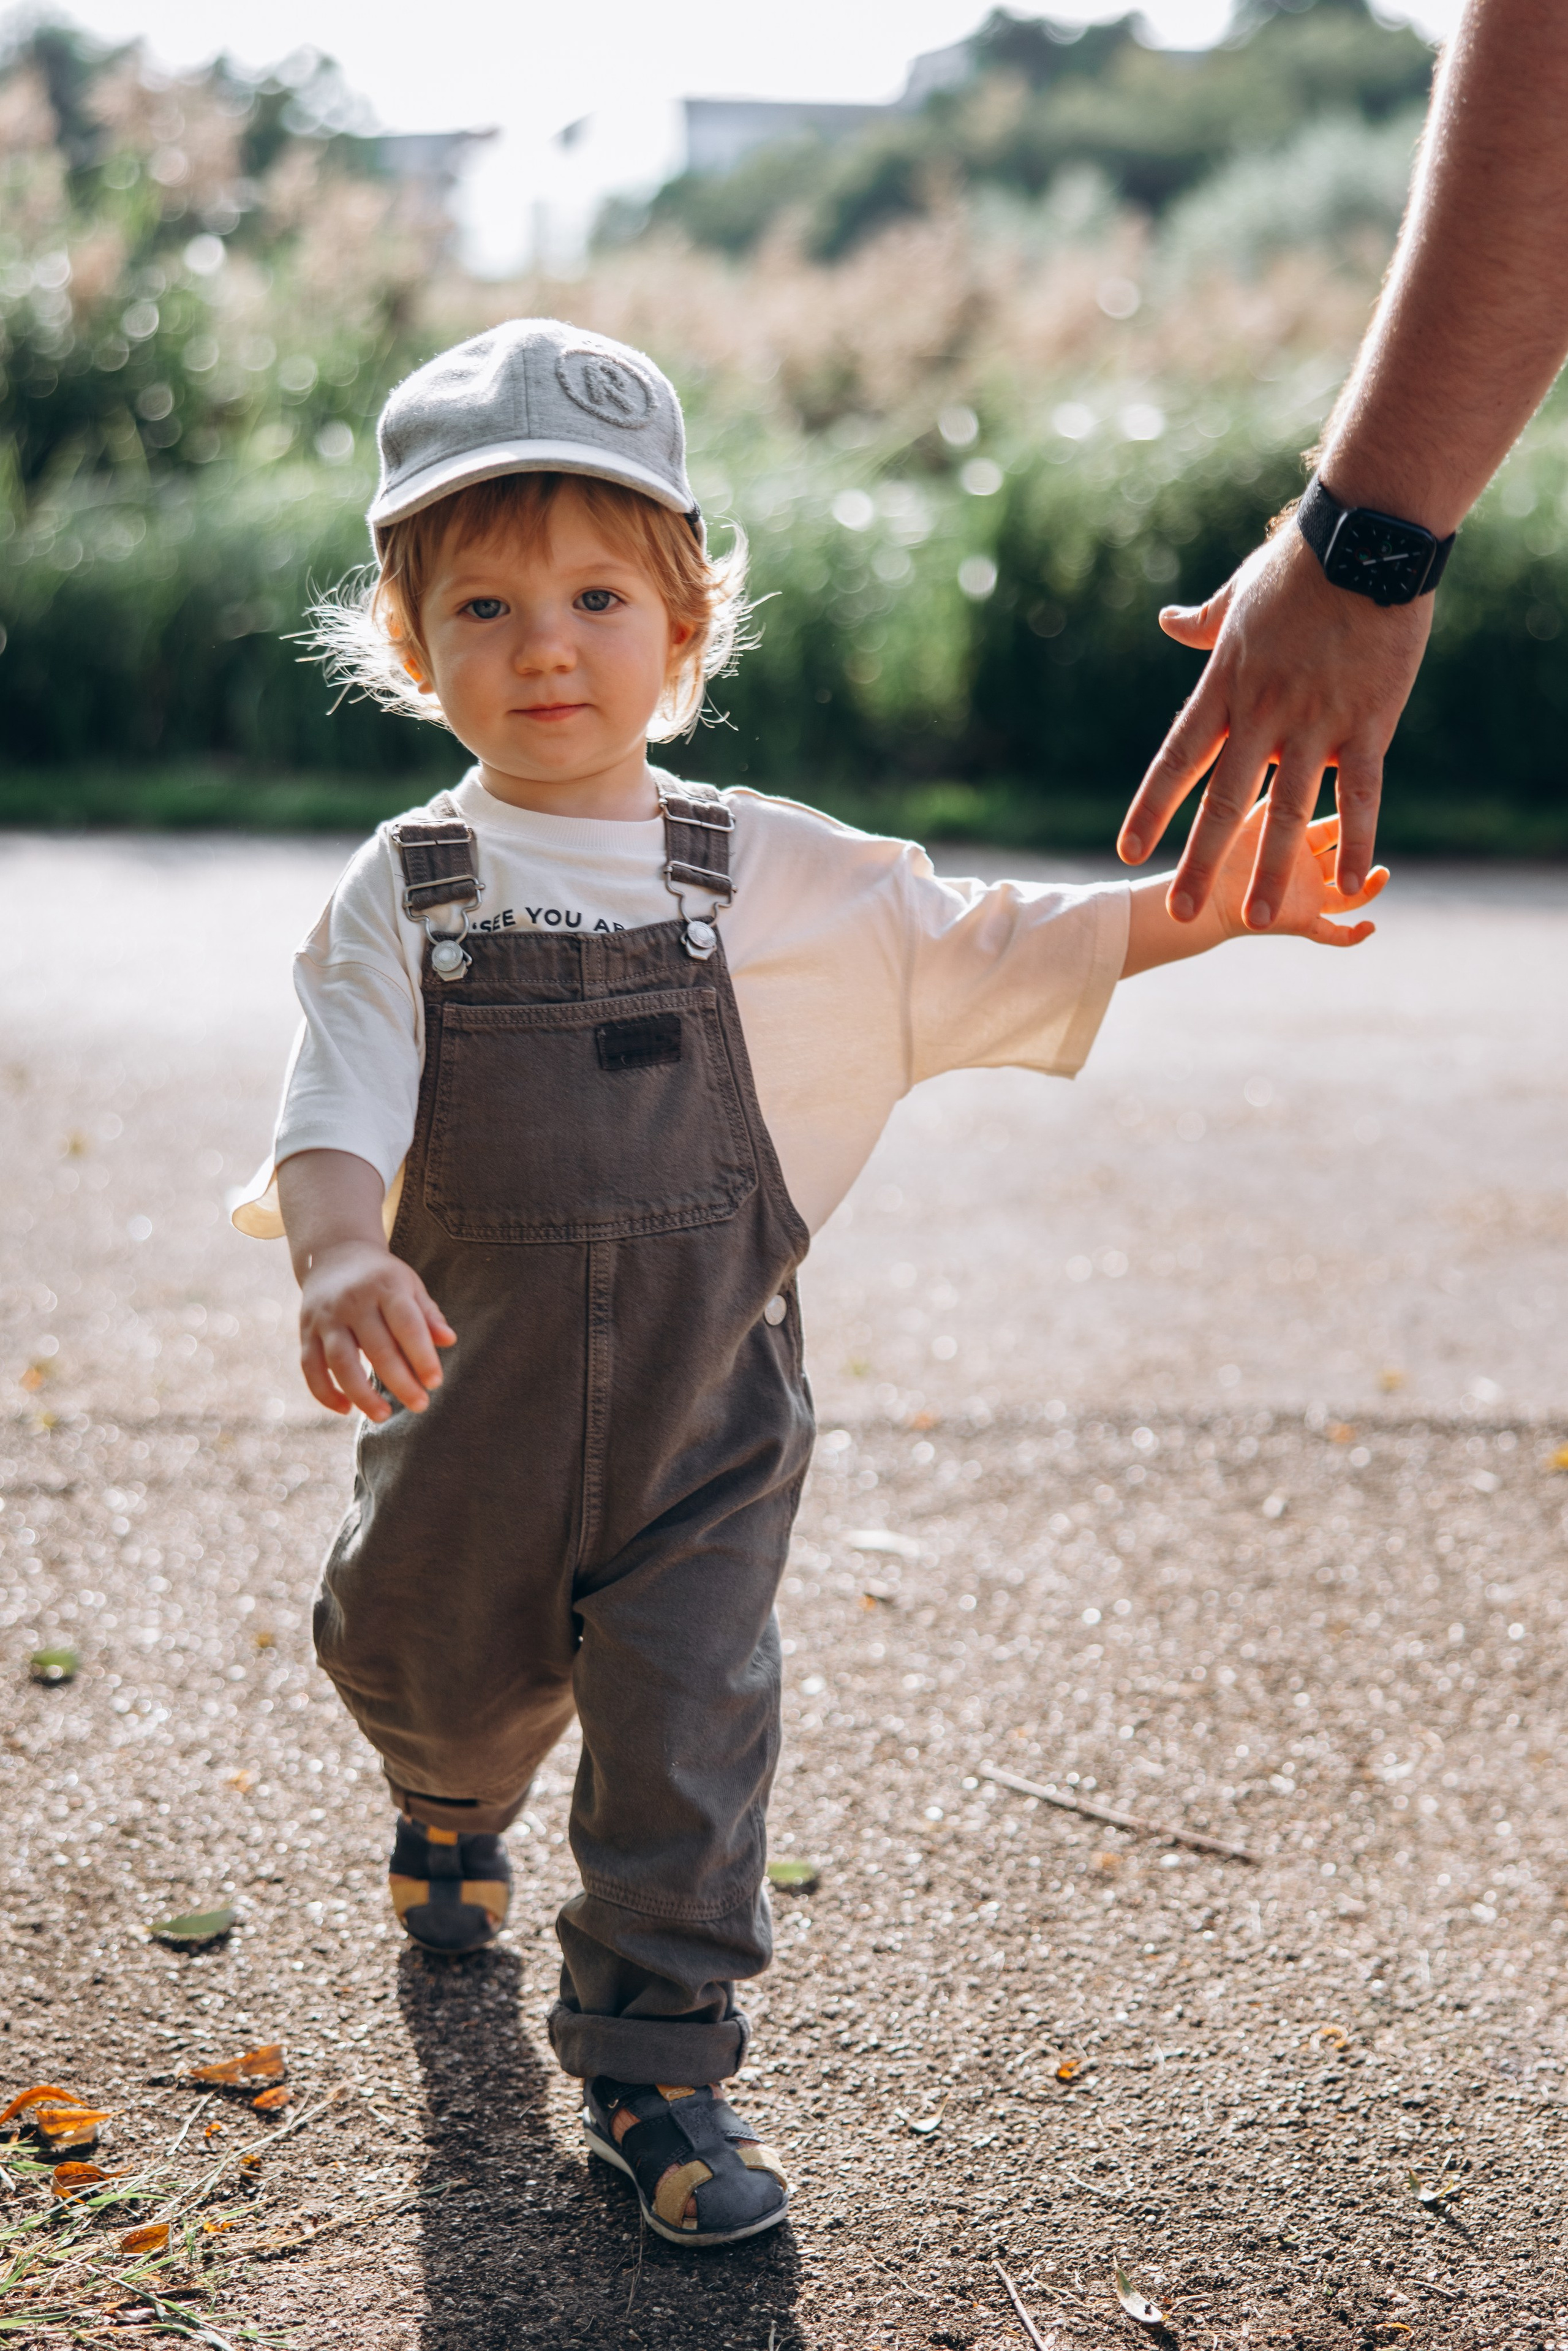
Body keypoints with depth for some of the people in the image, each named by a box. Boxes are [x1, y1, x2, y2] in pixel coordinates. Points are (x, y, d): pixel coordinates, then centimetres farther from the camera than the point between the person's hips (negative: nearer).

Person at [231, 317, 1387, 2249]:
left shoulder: (776, 877, -3)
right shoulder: (402, 894, -7)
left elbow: (988, 953, 3)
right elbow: (338, 1107, -18)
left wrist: (1212, 906, -5)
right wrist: (342, 1261, -40)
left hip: (707, 1405, -1)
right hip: (470, 1402, 1)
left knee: (686, 1733, -3)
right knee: (426, 1669, 22)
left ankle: (655, 2062, 15)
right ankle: (454, 1812, 58)